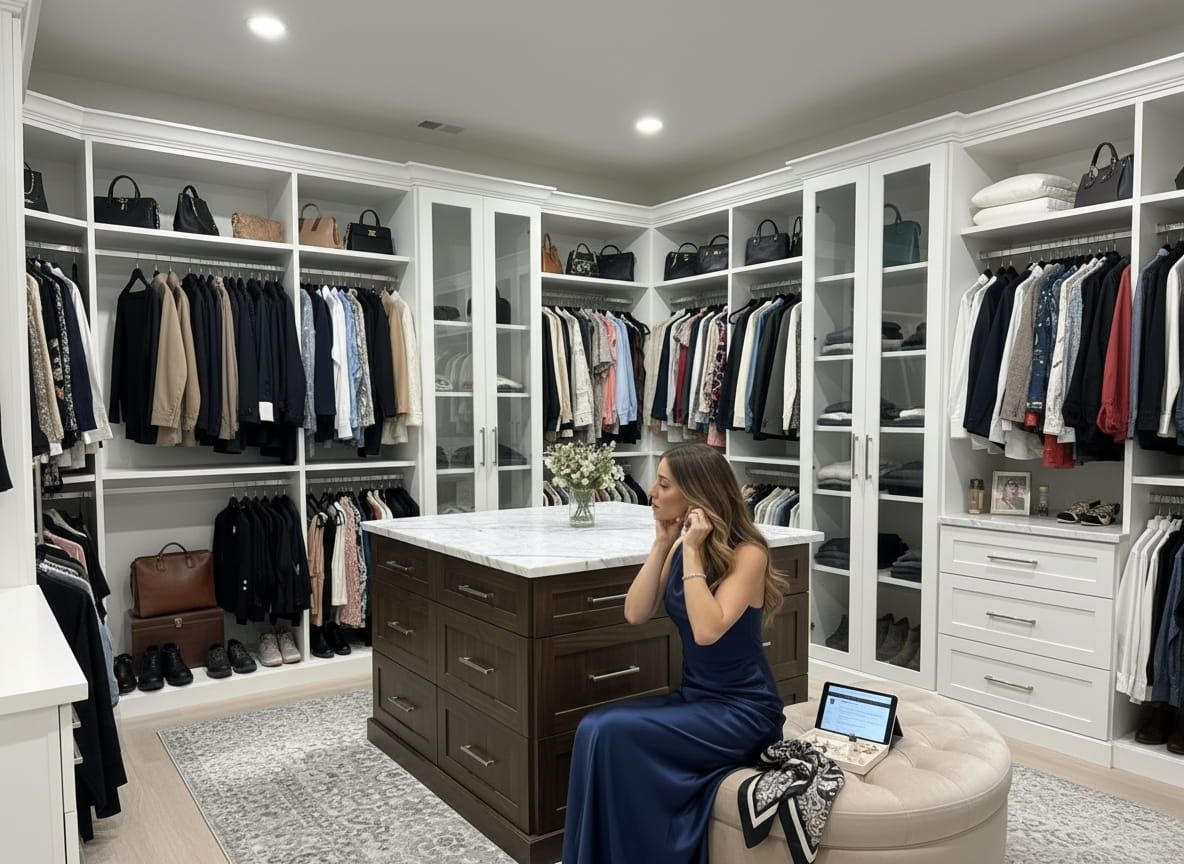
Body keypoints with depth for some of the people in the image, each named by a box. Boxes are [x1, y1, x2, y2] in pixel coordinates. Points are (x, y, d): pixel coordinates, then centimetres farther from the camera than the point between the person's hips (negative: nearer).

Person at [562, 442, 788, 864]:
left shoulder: (747, 553, -16)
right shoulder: (680, 546, 4)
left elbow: (707, 631, -28)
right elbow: (636, 613, -3)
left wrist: (692, 552, -24)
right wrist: (662, 543, -7)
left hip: (742, 711, -6)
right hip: (693, 698, 7)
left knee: (614, 733, -23)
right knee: (596, 728, -17)